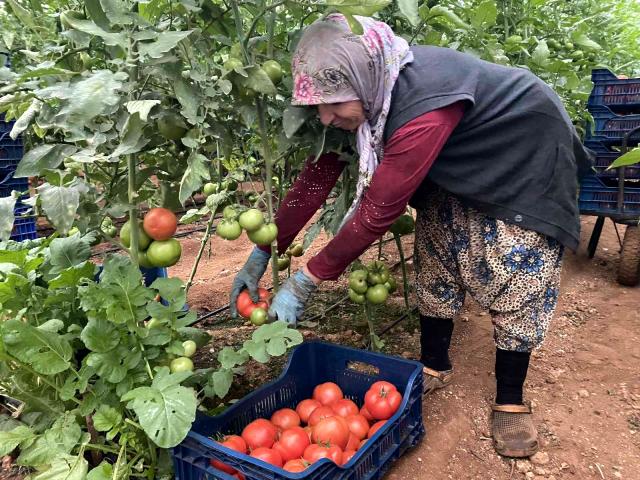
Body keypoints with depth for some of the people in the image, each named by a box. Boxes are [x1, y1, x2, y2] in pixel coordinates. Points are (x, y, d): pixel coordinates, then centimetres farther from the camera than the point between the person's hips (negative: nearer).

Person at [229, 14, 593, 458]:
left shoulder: (424, 107, -42)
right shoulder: (373, 86, -17)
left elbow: (378, 210, -37)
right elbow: (319, 173, -13)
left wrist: (306, 282, -28)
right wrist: (264, 252, -13)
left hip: (526, 161, -7)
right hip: (463, 164, 7)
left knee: (515, 277, -6)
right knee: (437, 257, 5)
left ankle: (510, 400, 11)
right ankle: (434, 367, 22)